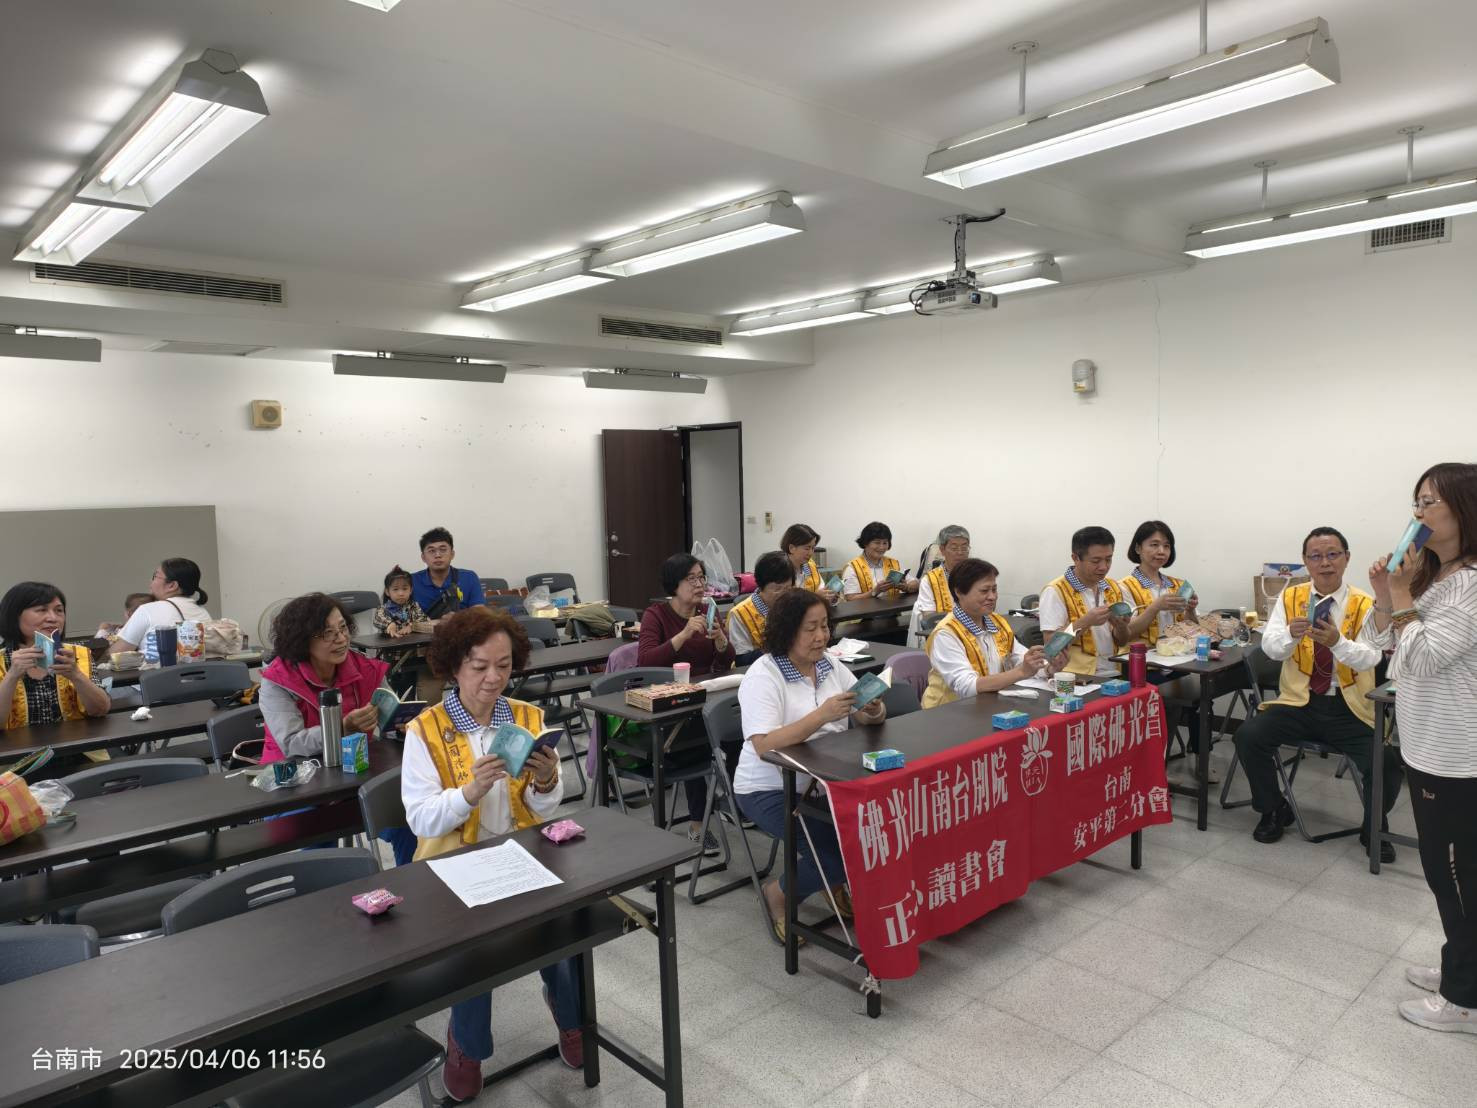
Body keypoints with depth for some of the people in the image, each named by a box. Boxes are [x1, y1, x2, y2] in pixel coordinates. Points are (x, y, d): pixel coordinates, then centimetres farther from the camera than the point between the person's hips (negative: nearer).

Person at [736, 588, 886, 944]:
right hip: (772, 791, -6)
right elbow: (764, 746, -26)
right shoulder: (763, 676, -15)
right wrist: (822, 715, -33)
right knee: (846, 849, -21)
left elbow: (867, 718, 5)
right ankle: (781, 894, 8)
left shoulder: (831, 666, 5)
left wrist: (875, 710, -20)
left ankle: (837, 881, 15)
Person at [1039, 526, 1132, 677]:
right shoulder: (1055, 591, -8)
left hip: (1113, 675, 6)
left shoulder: (1113, 588, 11)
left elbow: (1122, 642, 15)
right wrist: (1085, 622, -22)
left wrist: (1120, 625, -6)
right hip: (1075, 678, -6)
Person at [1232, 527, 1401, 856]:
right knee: (1248, 736, -21)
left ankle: (1374, 828, 12)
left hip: (1349, 709, -1)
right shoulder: (1290, 597, 2)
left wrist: (1337, 641, -36)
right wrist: (1291, 634, -31)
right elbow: (1269, 646, -9)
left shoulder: (1365, 605, -2)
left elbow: (1370, 658, -16)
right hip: (1299, 702, 1)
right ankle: (1274, 810, 5)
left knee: (1387, 765, -21)